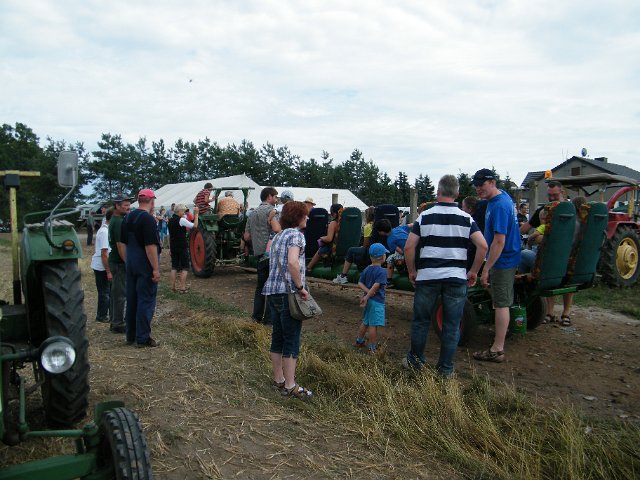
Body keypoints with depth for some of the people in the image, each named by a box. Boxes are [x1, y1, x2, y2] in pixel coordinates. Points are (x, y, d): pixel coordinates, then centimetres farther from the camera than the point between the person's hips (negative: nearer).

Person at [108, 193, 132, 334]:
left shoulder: (116, 220, 14)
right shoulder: (118, 222, -18)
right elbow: (121, 245, -23)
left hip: (116, 261, 10)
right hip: (120, 262, -10)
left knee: (117, 293, 17)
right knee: (120, 294, -3)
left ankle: (115, 322, 27)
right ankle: (118, 325, 5)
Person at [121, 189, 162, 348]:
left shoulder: (128, 218, 9)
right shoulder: (148, 219, -17)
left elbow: (124, 242, 15)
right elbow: (150, 246, -22)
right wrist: (156, 269, -20)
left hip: (131, 264, 8)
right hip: (145, 266, -8)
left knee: (132, 299, 14)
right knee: (146, 300, -1)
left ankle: (130, 335, 23)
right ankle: (143, 338, 4)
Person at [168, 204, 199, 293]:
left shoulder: (170, 220, 11)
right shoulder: (181, 220, -13)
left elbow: (169, 235, 16)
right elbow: (194, 225, -16)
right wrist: (196, 214, -8)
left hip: (173, 248, 7)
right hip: (182, 247, -7)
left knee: (174, 267, 12)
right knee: (184, 268, -1)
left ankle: (172, 287, 12)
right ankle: (182, 288, -5)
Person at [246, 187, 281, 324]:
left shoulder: (252, 214, 18)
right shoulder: (270, 209, -7)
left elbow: (246, 237, 18)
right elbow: (276, 229, -23)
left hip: (259, 255, 8)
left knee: (261, 286, 17)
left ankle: (257, 316, 21)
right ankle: (269, 318, 4)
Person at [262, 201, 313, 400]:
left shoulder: (277, 236, 18)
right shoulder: (296, 235, -9)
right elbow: (292, 262, -24)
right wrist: (301, 288, -17)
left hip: (272, 291, 9)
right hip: (288, 292, -9)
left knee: (277, 337, 14)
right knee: (292, 340, -2)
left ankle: (278, 379, 23)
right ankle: (290, 386, 3)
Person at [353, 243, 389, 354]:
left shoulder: (366, 270, 6)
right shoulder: (381, 271, -15)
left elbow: (360, 283, 2)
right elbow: (376, 286, -24)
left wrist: (367, 291, -8)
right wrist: (367, 297, -20)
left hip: (368, 300, 8)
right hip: (377, 301, -8)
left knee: (365, 322, 21)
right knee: (373, 325, -3)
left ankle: (359, 341, 34)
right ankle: (372, 348, 3)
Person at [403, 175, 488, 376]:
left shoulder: (425, 216, 0)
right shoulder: (466, 218, 2)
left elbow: (409, 247, -5)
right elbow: (483, 246, -8)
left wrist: (412, 271, 7)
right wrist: (473, 271, 3)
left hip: (427, 276, 0)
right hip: (456, 277, 0)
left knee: (421, 320, 15)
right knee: (452, 325, 9)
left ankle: (415, 360, 27)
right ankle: (446, 368, 16)